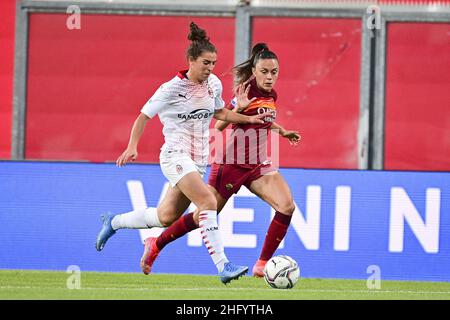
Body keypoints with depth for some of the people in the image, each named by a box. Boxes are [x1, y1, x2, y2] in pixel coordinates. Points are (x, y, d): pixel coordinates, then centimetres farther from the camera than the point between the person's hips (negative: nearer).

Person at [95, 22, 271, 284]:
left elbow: (219, 113, 25)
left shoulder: (214, 84, 6)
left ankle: (113, 222, 33)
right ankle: (223, 267, -30)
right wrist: (132, 147, -15)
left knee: (166, 217, 10)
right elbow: (144, 116, -4)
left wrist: (249, 119, 14)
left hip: (199, 160, 7)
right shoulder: (172, 89, -11)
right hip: (176, 156, -7)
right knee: (208, 203, -26)